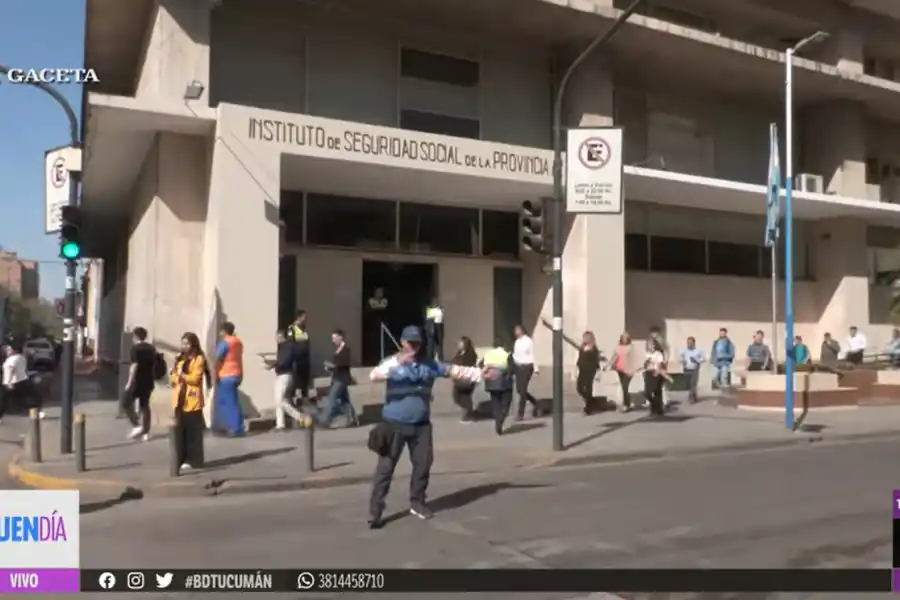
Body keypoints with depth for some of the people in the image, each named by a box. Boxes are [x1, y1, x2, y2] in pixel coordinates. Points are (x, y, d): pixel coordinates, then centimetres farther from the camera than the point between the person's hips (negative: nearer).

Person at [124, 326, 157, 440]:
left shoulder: (135, 347, -12)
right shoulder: (152, 348, 10)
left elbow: (134, 365, -18)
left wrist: (129, 382, -16)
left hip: (137, 381, -7)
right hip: (149, 381, 7)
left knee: (126, 403, 5)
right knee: (144, 405, 13)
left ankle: (137, 426, -5)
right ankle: (146, 432, 15)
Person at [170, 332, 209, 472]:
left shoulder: (199, 359, -5)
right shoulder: (179, 359, 17)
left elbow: (196, 378, -14)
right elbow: (172, 379, 14)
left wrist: (182, 375, -15)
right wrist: (176, 376, -6)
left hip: (192, 400, -7)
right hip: (179, 400, 7)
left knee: (193, 432, -2)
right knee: (180, 431, 8)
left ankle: (193, 460, 2)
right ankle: (181, 459, 16)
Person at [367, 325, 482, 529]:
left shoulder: (429, 364, 7)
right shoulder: (392, 362, -5)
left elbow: (454, 370, 5)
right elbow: (374, 376, -23)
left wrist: (480, 373, -3)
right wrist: (397, 362, -34)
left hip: (421, 425, 4)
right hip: (394, 424, -4)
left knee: (423, 464, 11)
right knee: (385, 467, -3)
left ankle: (417, 503, 30)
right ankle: (375, 511, 2)